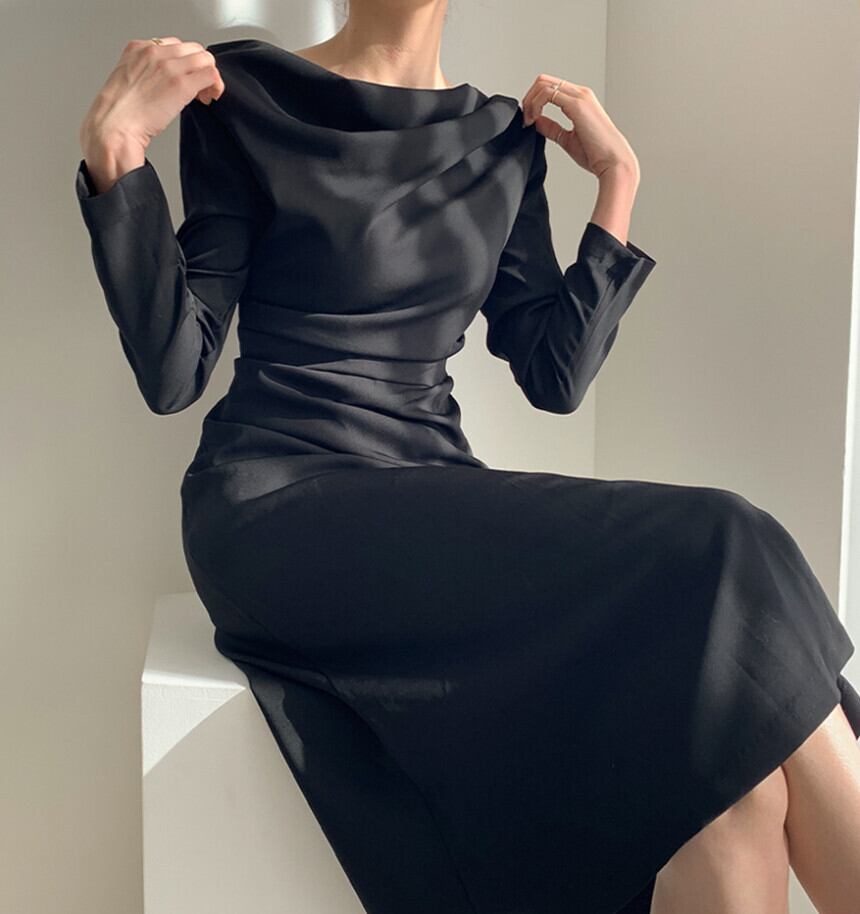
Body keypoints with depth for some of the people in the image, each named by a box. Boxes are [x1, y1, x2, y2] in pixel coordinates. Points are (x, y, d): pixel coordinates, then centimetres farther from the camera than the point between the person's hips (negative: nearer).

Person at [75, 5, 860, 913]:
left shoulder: (504, 139, 14)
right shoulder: (245, 96, 2)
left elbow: (556, 374, 11)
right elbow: (172, 370, -2)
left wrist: (617, 181, 11)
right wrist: (113, 159, -14)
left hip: (436, 497, 5)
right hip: (279, 512, -4)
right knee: (706, 566, -27)